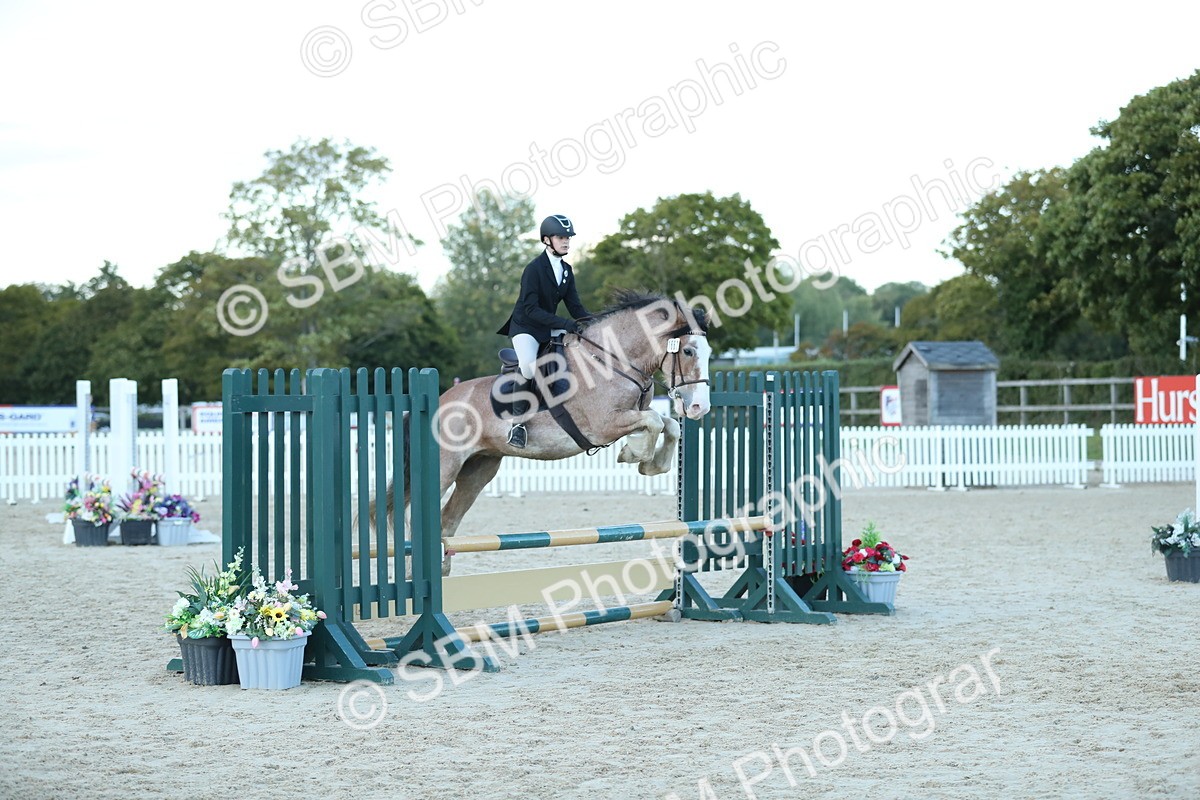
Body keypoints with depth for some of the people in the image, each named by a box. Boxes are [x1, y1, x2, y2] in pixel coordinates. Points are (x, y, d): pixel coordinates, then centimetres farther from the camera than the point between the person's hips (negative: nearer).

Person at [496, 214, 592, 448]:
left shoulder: (566, 270, 5)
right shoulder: (534, 269, -17)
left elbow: (575, 307, 5)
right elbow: (531, 309, -24)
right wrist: (564, 323, -32)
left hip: (550, 328, 7)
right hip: (526, 327, -7)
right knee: (529, 365, -35)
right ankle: (517, 422, -22)